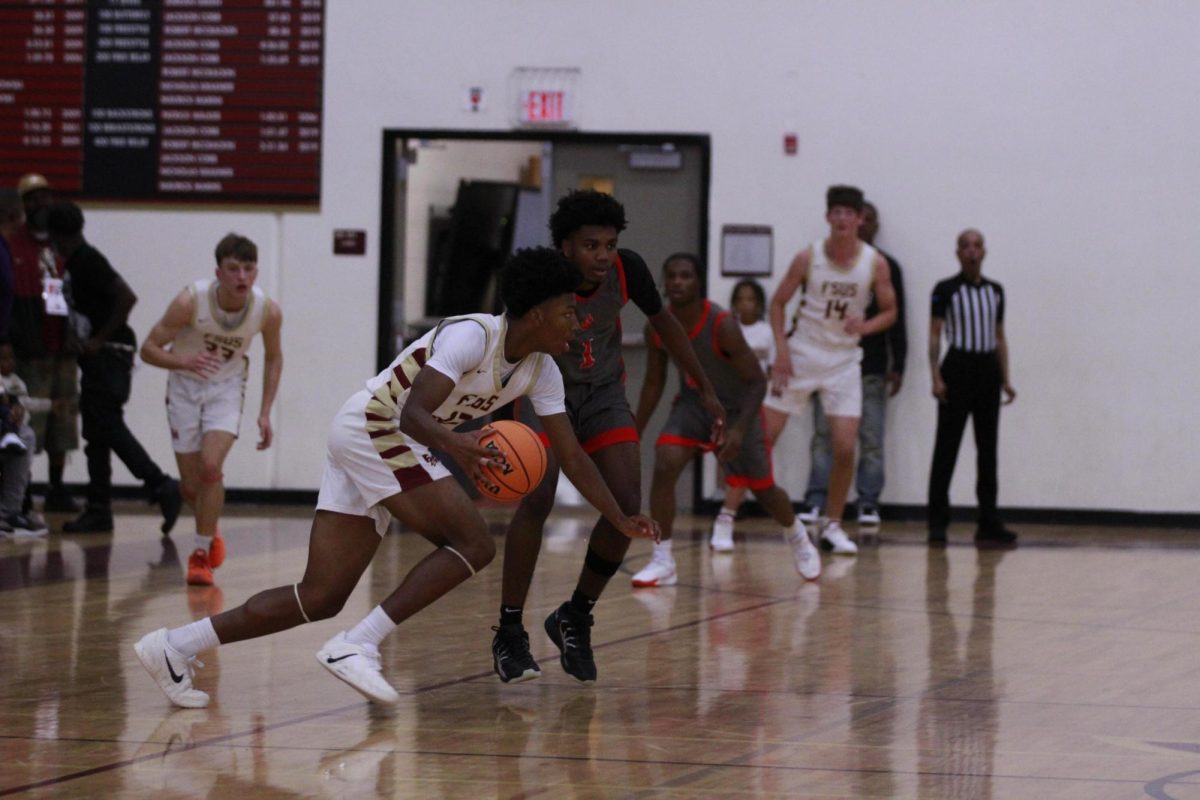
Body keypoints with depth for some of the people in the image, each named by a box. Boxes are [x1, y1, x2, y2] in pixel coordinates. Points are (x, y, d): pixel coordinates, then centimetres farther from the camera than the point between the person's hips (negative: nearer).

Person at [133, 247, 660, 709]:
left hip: (396, 442, 9)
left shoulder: (540, 372, 8)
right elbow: (413, 412, -28)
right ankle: (358, 646, -20)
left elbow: (570, 454, 14)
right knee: (473, 544, -17)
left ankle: (176, 648, 3)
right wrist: (451, 444, -48)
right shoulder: (472, 336, -19)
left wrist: (619, 519, 10)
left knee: (320, 598, 2)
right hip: (372, 426, -9)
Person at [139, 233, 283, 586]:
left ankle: (201, 554, -6)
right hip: (185, 385, 0)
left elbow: (273, 357, 1)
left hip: (227, 388, 0)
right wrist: (184, 362, -40)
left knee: (211, 466, -22)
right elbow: (149, 348, -20)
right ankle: (210, 533, 38)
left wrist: (265, 412, -3)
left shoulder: (268, 311, -19)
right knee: (191, 484, 4)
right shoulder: (190, 301, -27)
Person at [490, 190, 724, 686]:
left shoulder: (627, 269, -18)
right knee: (537, 499, -23)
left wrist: (706, 391, 7)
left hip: (604, 392, 4)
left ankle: (576, 618, 10)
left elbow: (662, 322, 1)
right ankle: (510, 633, -11)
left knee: (628, 506, -11)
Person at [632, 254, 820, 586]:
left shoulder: (722, 325, -30)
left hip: (736, 408, -3)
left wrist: (740, 430, -37)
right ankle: (662, 562, -15)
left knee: (763, 489, 10)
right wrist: (635, 434, 2)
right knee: (664, 465, -22)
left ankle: (797, 536, 44)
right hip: (693, 402, 3)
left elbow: (758, 382, -25)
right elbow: (654, 383, 2)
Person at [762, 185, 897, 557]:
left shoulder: (875, 263, -7)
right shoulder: (808, 257, -10)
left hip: (843, 360, 1)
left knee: (845, 448, -8)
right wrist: (781, 350, -11)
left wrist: (867, 326, -18)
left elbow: (890, 311, 4)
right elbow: (778, 302, 0)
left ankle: (831, 524, 10)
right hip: (800, 355, -1)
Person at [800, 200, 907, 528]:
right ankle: (815, 503, -1)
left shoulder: (886, 266, 7)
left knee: (871, 440, 0)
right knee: (824, 437, -2)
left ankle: (869, 504, 3)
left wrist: (898, 366, 0)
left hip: (871, 368, 0)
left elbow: (895, 320, 7)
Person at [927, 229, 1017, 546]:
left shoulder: (995, 291, 12)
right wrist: (936, 377, -13)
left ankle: (989, 524, 10)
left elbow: (1000, 338, 16)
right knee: (947, 448, -3)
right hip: (958, 368, -5)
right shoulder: (946, 290, -3)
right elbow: (934, 335, -5)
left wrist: (1005, 379, 11)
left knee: (987, 448, 6)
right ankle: (938, 523, 0)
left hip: (987, 370, 5)